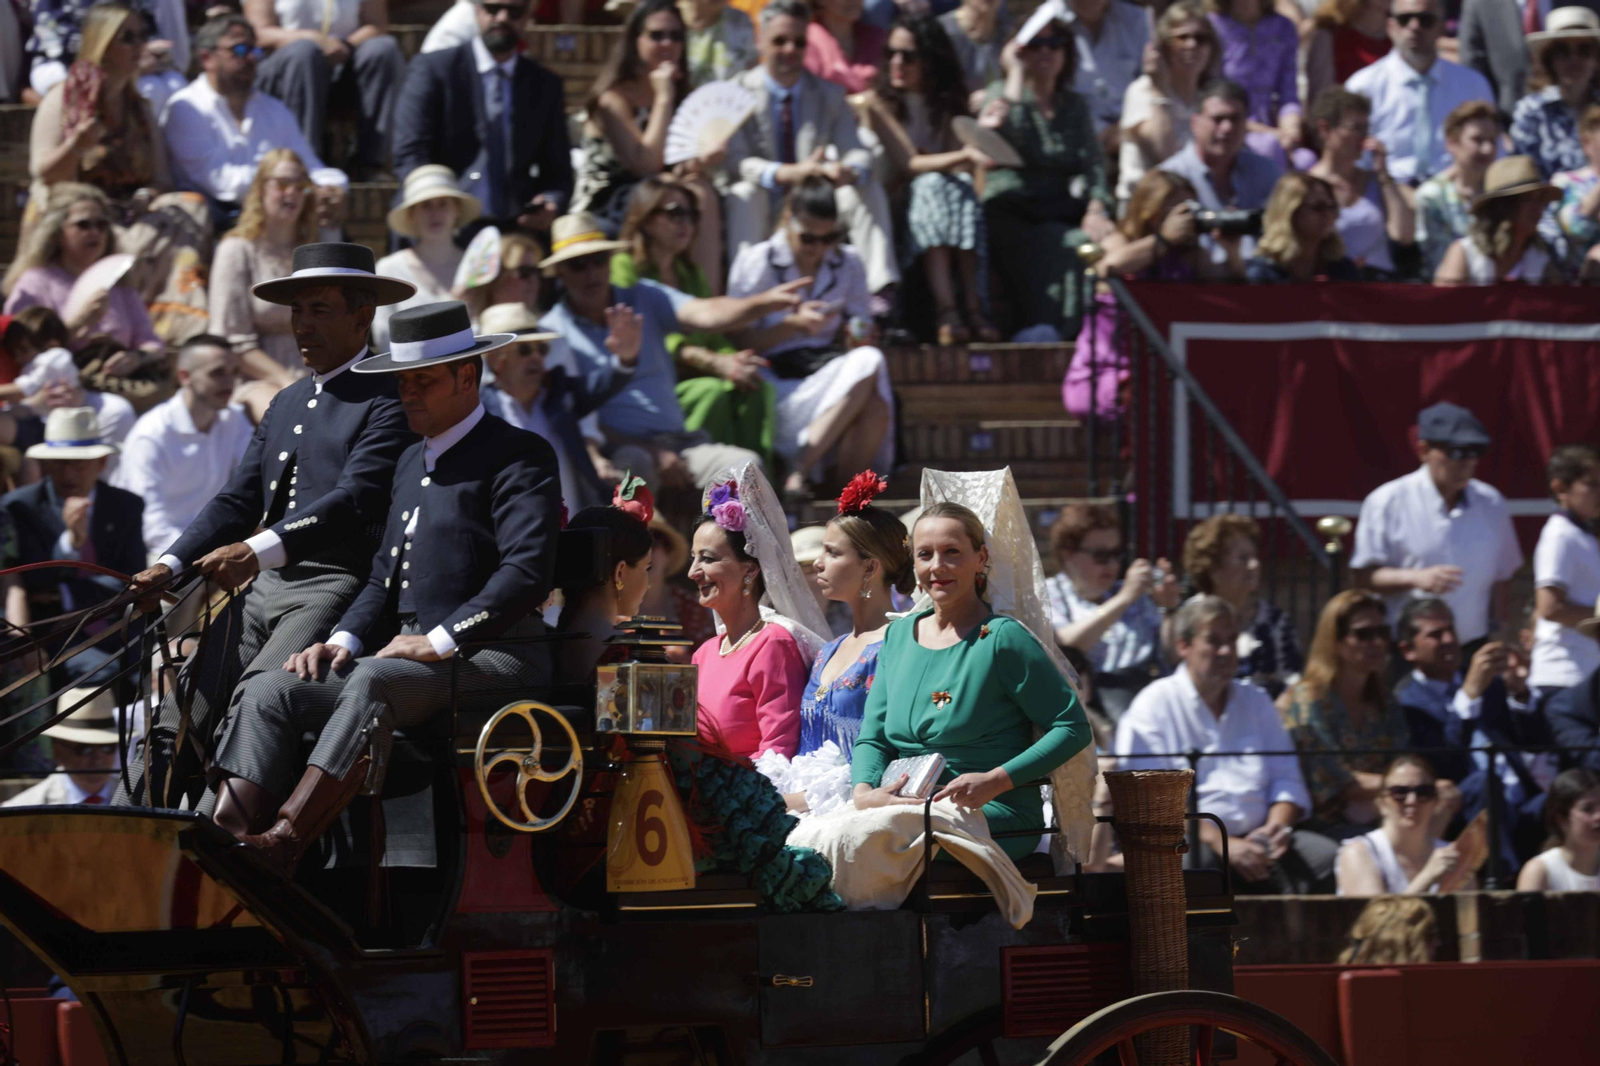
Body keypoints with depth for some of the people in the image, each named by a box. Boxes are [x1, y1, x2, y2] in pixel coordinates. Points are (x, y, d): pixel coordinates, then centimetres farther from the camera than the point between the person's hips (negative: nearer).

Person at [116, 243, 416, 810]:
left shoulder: (387, 401, -4)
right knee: (176, 720, -5)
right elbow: (238, 500, 20)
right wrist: (171, 566, 3)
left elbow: (355, 499, -18)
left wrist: (257, 550, -29)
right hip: (262, 590, 8)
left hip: (336, 587, -8)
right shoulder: (287, 404, 24)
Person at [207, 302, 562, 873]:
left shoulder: (520, 456, -1)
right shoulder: (412, 462, 26)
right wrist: (343, 640, 4)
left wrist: (440, 641, -20)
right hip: (414, 652, 8)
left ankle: (283, 843, -48)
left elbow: (527, 570, -14)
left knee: (374, 682, -36)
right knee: (271, 691, -11)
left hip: (494, 659, -8)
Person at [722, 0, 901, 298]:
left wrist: (849, 171, -31)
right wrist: (787, 173, -35)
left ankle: (880, 293, -30)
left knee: (868, 189, -20)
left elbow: (856, 152, -3)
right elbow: (735, 162, -17)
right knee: (745, 193, -34)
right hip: (762, 217, -3)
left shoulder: (829, 95, 8)